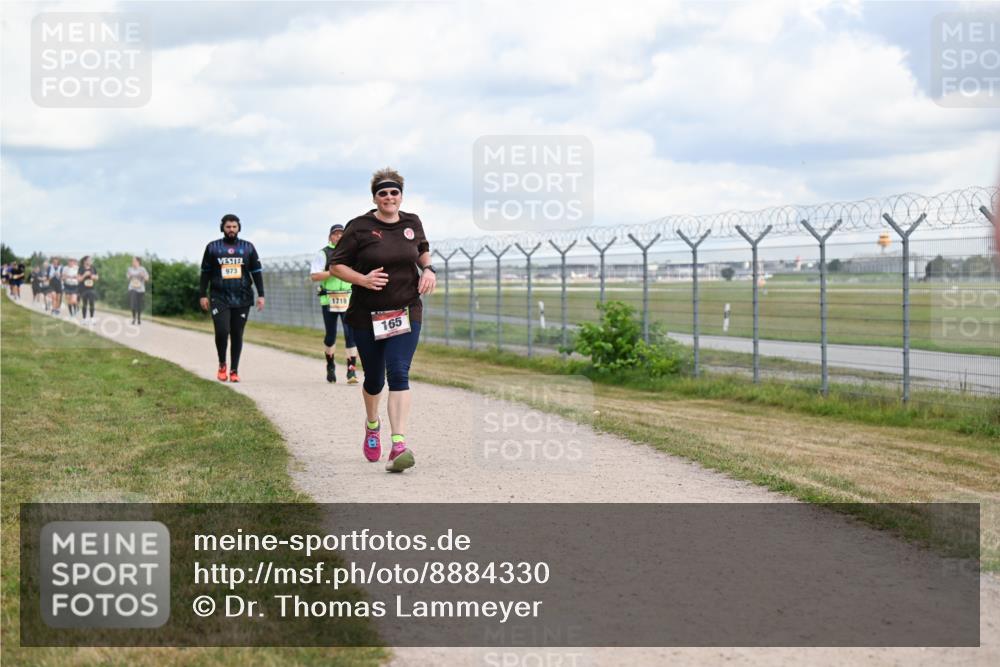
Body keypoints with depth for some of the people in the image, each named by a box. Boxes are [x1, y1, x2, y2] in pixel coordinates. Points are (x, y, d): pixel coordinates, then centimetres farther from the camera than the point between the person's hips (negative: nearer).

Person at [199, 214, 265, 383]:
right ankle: (222, 364, 6)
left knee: (237, 335, 4)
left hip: (242, 299, 1)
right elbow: (205, 272, 11)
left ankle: (234, 370, 12)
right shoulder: (213, 247, 6)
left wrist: (261, 295, 3)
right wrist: (202, 295, 5)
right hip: (219, 298, -1)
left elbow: (257, 272, 10)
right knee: (222, 331, -16)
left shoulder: (248, 248, 8)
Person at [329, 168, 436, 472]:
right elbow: (336, 265, -4)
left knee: (398, 373, -15)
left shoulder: (412, 223, 4)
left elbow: (423, 250, 25)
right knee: (374, 378, 12)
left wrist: (428, 269, 5)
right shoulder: (359, 227, -8)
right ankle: (372, 426, 44)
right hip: (367, 316, -1)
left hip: (405, 313, 1)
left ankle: (399, 445, -23)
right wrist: (362, 279, -20)